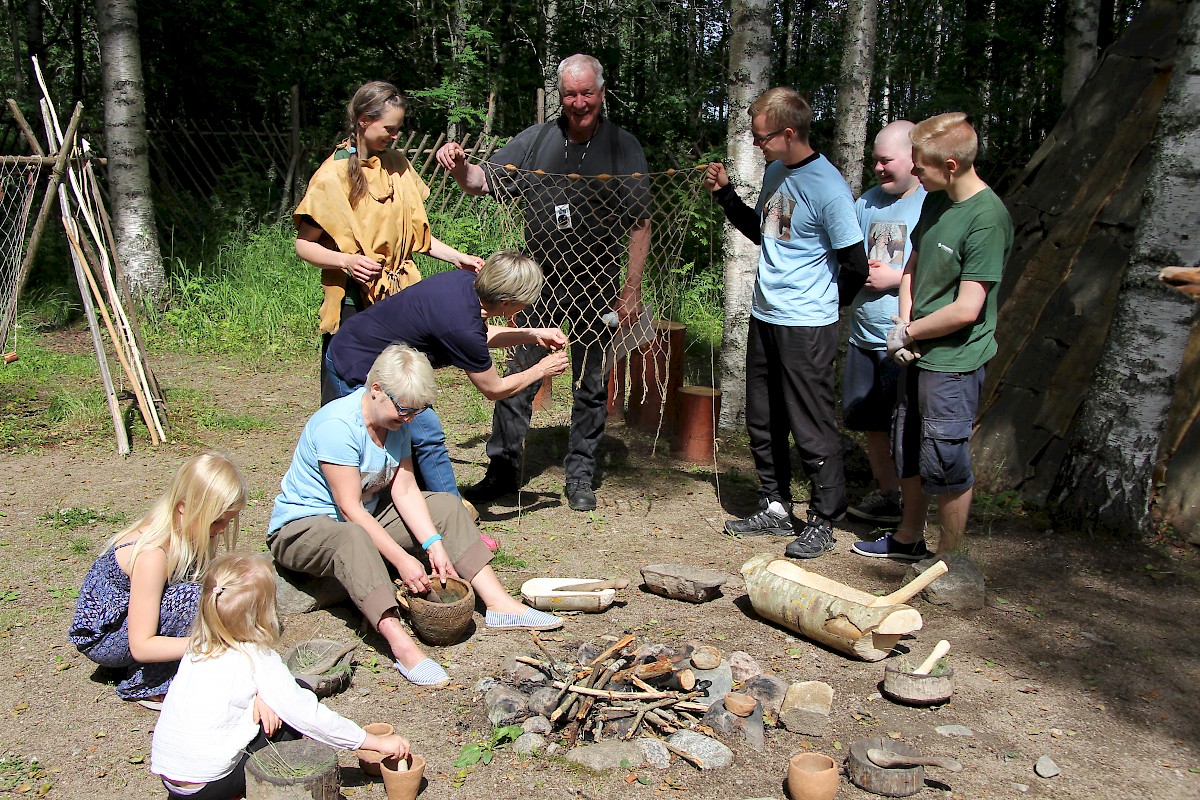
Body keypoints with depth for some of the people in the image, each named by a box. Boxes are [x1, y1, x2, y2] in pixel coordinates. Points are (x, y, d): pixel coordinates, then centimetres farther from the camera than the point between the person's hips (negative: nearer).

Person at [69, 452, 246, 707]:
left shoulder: (187, 534, -9)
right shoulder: (151, 554, -32)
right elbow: (141, 646, -30)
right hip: (100, 638, -9)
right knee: (191, 596, -29)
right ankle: (147, 686, -11)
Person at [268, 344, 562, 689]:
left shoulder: (397, 420, -2)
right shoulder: (336, 425, -27)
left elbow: (405, 489, -6)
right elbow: (350, 508, -29)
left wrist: (435, 545, -18)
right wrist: (401, 560, -32)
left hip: (366, 518, 9)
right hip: (302, 526, -8)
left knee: (445, 504, -2)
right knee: (352, 539, -41)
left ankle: (498, 604, -10)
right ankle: (401, 644, -52)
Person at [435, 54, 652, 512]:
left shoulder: (624, 148, 0)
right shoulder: (535, 141, 4)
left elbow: (640, 224, -1)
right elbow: (484, 181, 3)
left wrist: (632, 289, -6)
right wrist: (460, 168, -20)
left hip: (597, 286, -1)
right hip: (540, 282, 1)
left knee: (591, 386, 8)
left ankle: (580, 476, 21)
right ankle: (503, 470, 15)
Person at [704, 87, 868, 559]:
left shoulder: (828, 188, -17)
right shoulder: (775, 172, 8)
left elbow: (855, 267, -14)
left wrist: (818, 308, 1)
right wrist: (725, 194, 11)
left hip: (806, 328, -8)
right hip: (764, 318, 8)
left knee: (812, 429, 0)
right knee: (763, 422, 15)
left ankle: (823, 522, 14)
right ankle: (775, 509, 29)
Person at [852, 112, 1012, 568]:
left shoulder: (987, 218, -21)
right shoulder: (935, 202, 5)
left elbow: (966, 310, -24)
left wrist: (907, 333, -11)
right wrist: (906, 325, -2)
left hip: (953, 362, -9)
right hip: (917, 355, 9)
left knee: (944, 462, 2)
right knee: (908, 452, 20)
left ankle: (949, 557, 20)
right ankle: (909, 539, 38)